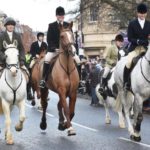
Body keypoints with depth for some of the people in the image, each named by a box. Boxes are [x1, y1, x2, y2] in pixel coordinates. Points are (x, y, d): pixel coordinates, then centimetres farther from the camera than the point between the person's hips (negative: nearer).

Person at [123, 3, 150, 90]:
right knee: (129, 62, -25)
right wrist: (138, 41, -20)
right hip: (134, 47, -3)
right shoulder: (132, 24, 3)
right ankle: (126, 82, -12)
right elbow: (130, 38, -3)